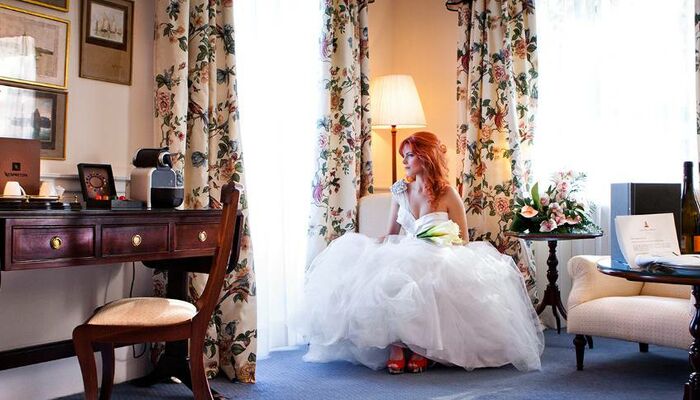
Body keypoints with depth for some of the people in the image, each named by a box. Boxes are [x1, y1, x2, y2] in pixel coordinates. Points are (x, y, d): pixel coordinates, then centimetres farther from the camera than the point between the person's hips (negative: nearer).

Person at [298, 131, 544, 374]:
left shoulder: (448, 195, -4)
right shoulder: (400, 191, 8)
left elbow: (463, 242, 0)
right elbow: (391, 234, 15)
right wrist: (373, 250, -3)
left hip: (439, 263, -3)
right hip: (405, 258, 3)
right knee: (385, 278, -31)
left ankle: (420, 348, -19)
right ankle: (396, 346, -25)